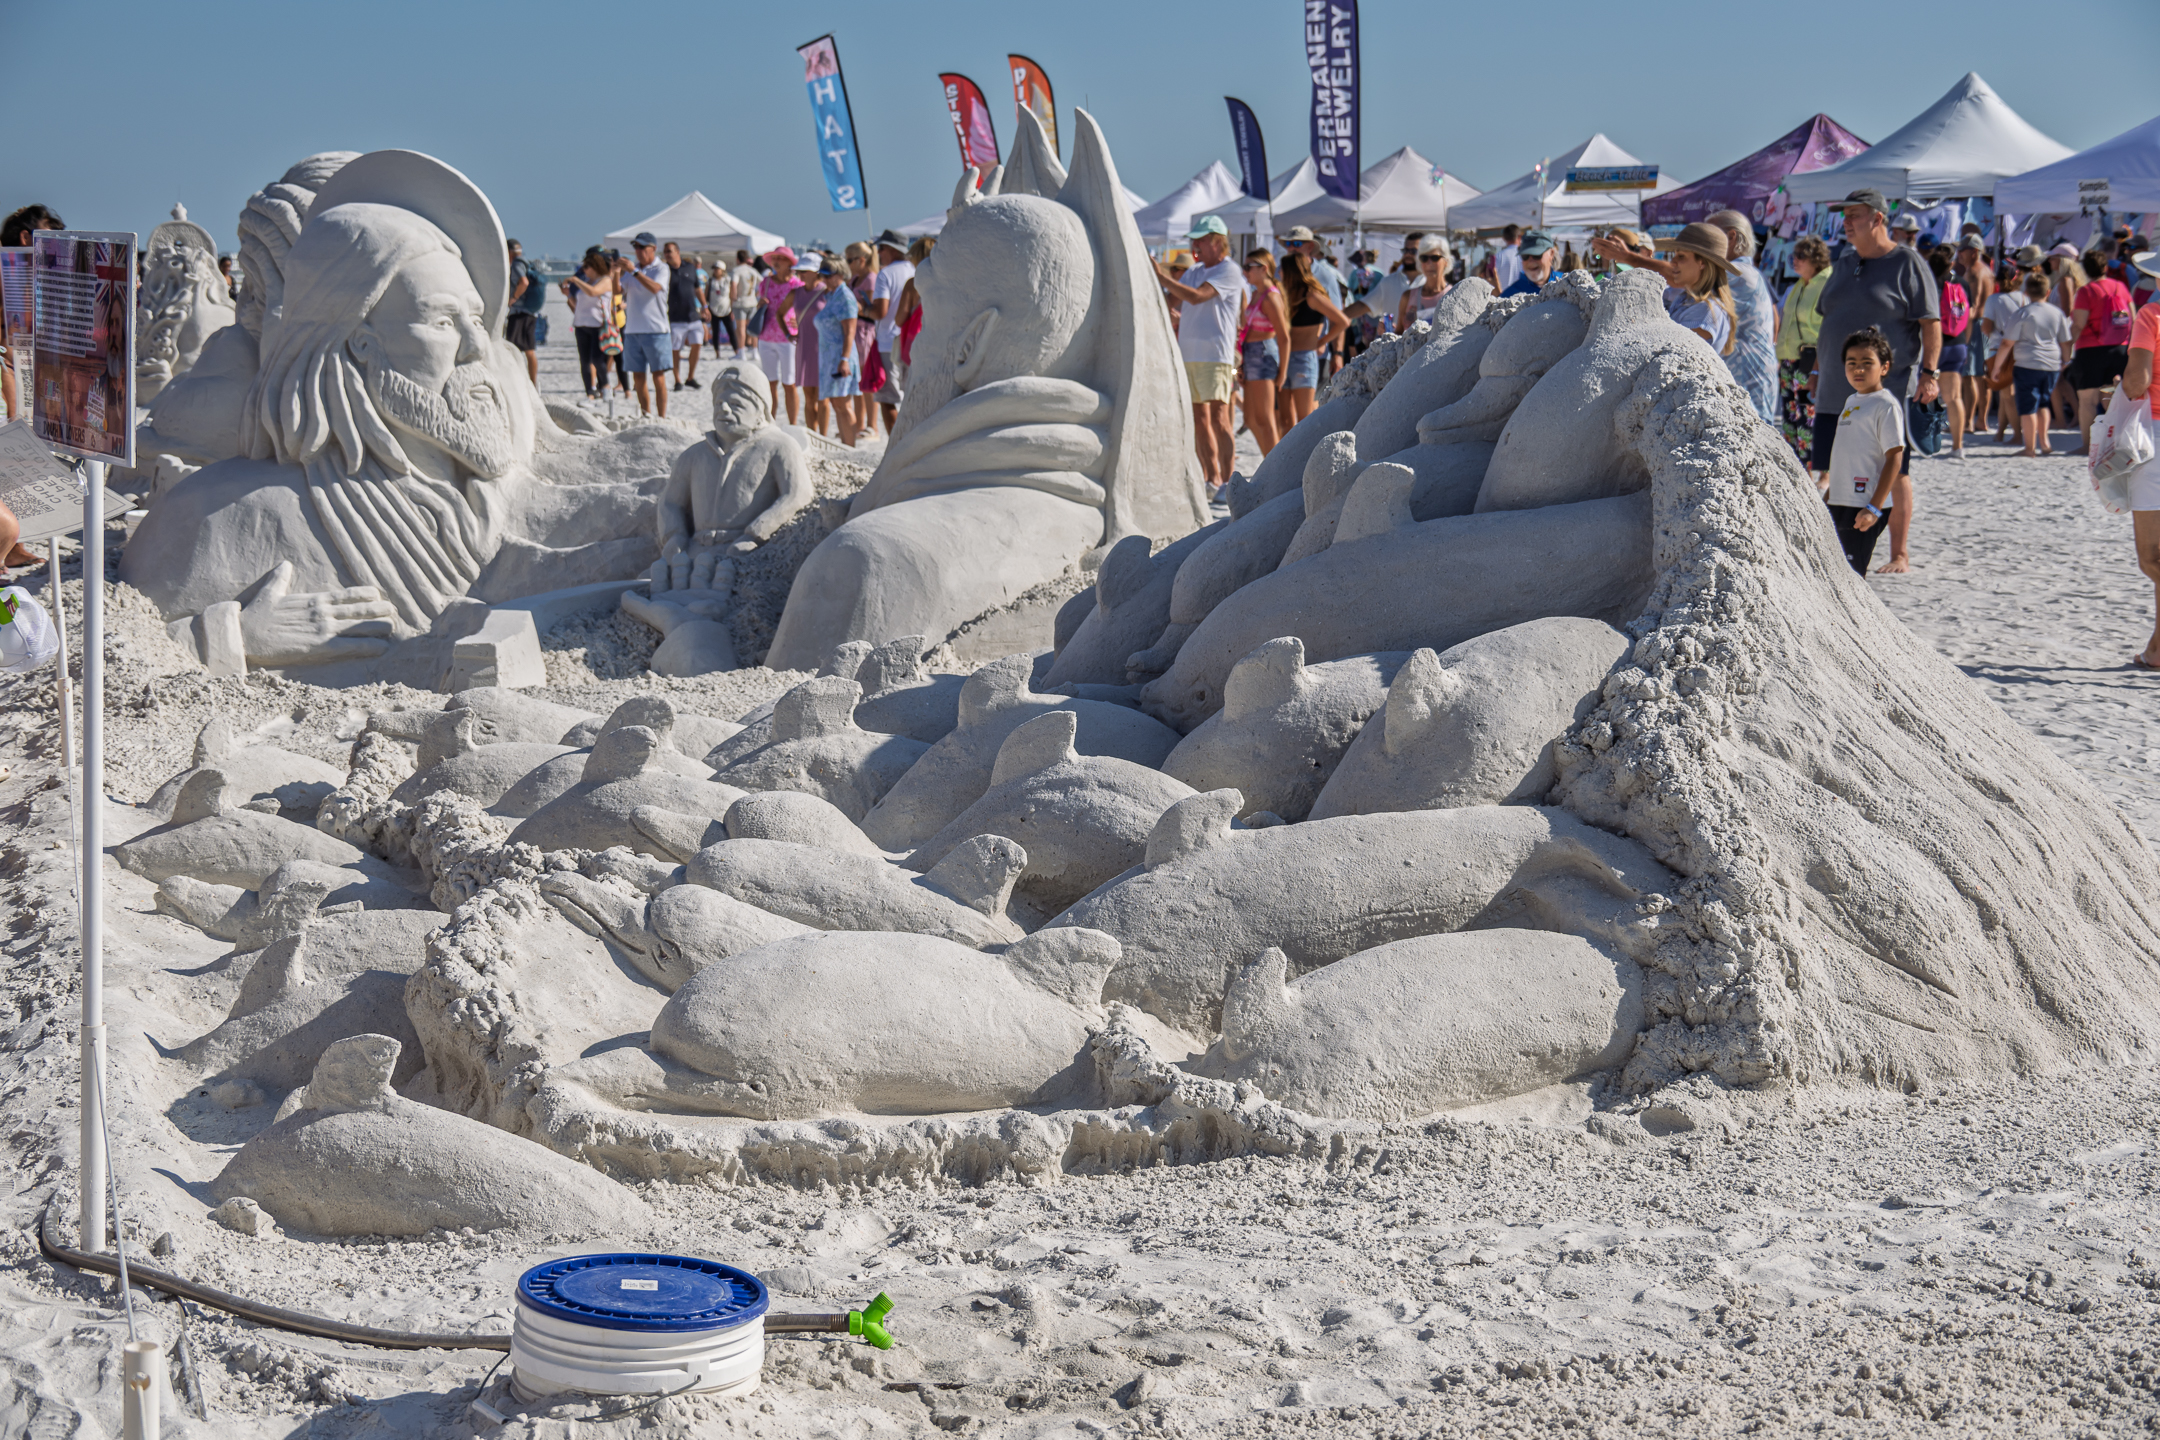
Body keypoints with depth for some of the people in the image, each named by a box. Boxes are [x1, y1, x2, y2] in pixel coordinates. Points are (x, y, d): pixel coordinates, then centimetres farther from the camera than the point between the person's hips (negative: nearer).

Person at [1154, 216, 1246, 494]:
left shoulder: (1229, 273, -7)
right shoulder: (1195, 272, 19)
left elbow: (1196, 296, -20)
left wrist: (1162, 277, -18)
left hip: (1215, 355, -8)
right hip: (1188, 353, 8)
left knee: (1218, 417, -13)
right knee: (1198, 418, 8)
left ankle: (1227, 480, -13)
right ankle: (1212, 478, 13)